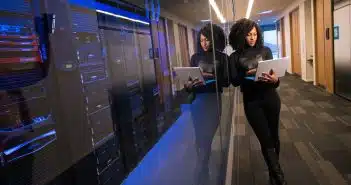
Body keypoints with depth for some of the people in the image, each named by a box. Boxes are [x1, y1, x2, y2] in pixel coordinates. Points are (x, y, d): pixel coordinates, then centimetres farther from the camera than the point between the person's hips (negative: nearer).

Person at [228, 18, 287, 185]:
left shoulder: (265, 51, 3)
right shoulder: (235, 57, -1)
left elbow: (274, 73, 2)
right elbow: (234, 81, -8)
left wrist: (274, 79, -21)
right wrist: (247, 74, -26)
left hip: (270, 97, 2)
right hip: (251, 101, -2)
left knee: (273, 136, 12)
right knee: (265, 140, -1)